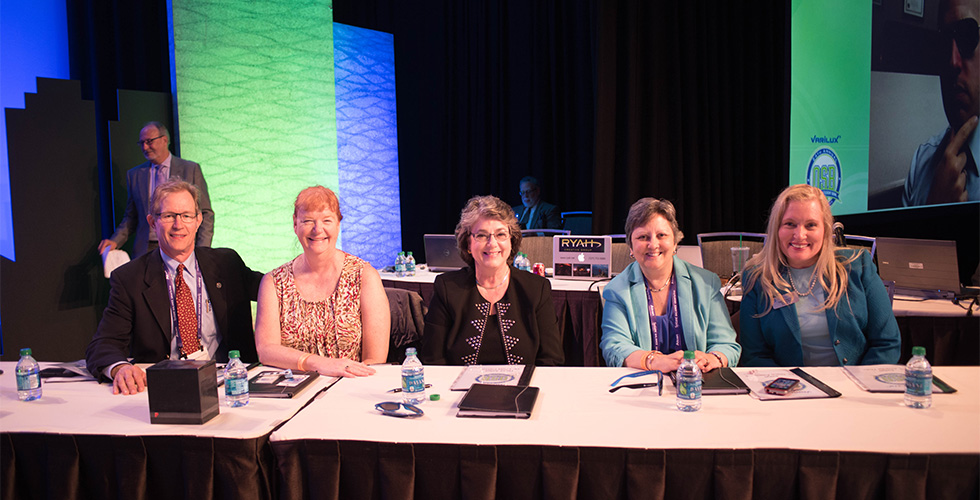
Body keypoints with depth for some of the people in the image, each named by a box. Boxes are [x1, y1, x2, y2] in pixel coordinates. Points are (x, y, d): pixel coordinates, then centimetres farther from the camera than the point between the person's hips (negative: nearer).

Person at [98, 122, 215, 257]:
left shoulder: (190, 169, 3)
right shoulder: (134, 175, 12)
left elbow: (206, 214, 2)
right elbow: (131, 217, 17)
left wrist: (202, 251, -8)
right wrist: (115, 241, 0)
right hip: (146, 250, 2)